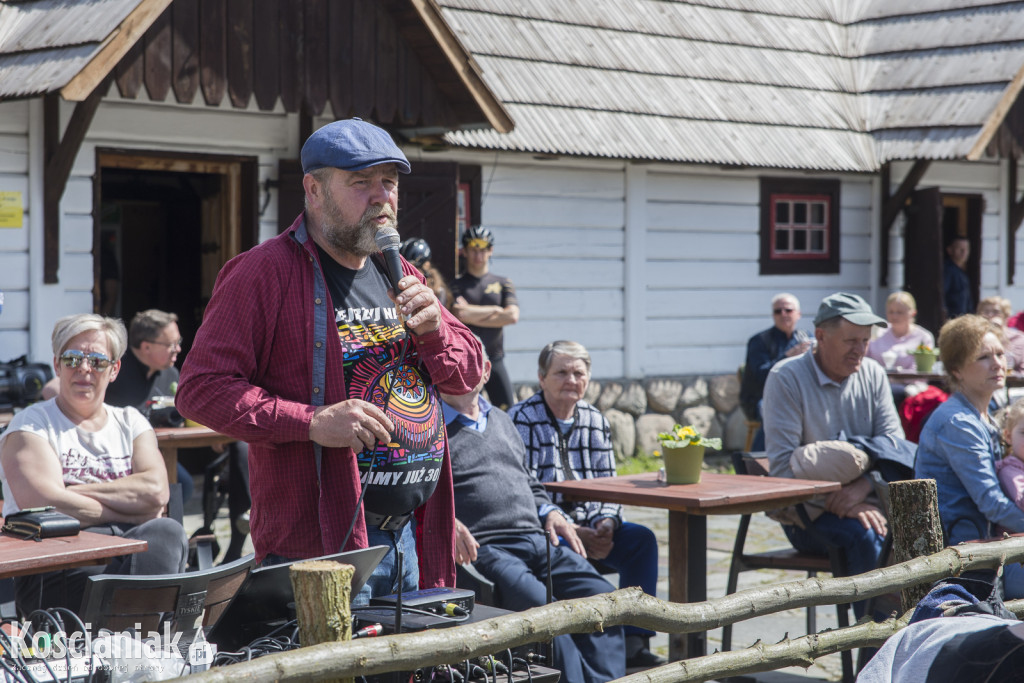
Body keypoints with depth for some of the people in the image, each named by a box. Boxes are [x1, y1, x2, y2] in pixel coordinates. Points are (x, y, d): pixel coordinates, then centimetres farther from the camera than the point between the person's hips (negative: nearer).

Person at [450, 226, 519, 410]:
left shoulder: (503, 283, 10)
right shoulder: (457, 284, 3)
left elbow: (513, 316, -6)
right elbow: (459, 313, -16)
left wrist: (473, 315, -8)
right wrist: (495, 309, -5)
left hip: (494, 360, 2)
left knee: (508, 409, -3)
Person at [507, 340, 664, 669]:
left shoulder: (595, 421, 12)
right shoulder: (521, 420, -7)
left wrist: (606, 525, -11)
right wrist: (571, 532, -21)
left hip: (587, 526, 6)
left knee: (642, 539, -16)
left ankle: (634, 642, -15)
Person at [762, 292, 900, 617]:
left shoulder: (873, 376, 10)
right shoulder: (786, 378, -6)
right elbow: (783, 464, -13)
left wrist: (862, 487, -20)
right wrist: (841, 502, -24)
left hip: (865, 501, 4)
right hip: (806, 511, -4)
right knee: (866, 536, -33)